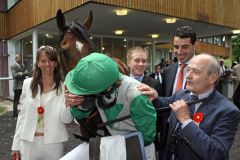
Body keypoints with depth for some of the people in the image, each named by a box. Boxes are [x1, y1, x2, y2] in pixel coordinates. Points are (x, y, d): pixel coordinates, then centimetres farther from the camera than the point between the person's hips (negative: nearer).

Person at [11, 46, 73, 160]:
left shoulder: (64, 87, -7)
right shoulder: (28, 84, 0)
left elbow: (66, 119, -11)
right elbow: (22, 115, 5)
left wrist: (69, 104, -31)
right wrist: (16, 145, 6)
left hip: (53, 143, -1)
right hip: (29, 142, 2)